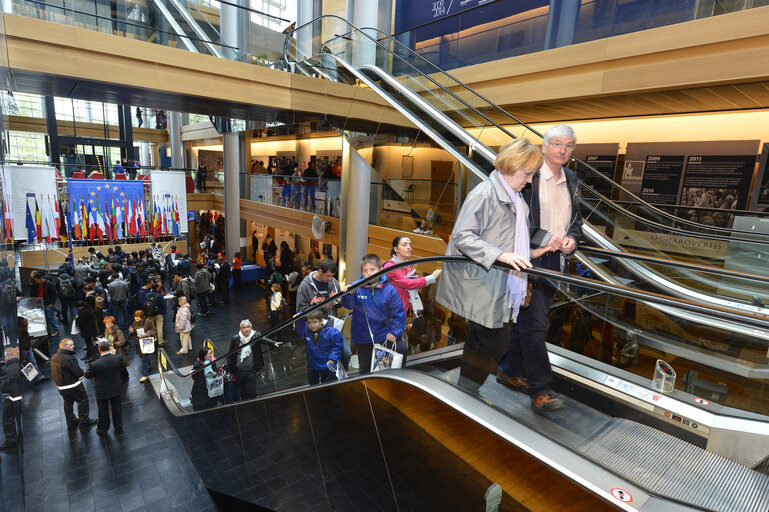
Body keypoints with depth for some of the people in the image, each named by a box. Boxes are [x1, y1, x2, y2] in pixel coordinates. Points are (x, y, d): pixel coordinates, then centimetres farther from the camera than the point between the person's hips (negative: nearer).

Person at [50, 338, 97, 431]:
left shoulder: (53, 357, 2)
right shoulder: (69, 359, -27)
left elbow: (54, 373, 13)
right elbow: (79, 373, -24)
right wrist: (82, 372, -3)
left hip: (61, 387, 9)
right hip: (73, 387, -9)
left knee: (68, 403, 21)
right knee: (83, 401, 6)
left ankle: (71, 423, 33)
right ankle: (84, 422, 13)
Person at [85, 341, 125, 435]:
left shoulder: (95, 364, -29)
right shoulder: (118, 357, -23)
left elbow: (87, 376, -10)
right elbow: (123, 367, 0)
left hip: (102, 392, -2)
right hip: (116, 389, 2)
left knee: (103, 411, 21)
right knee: (117, 409, 22)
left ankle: (103, 429, 42)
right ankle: (119, 428, 38)